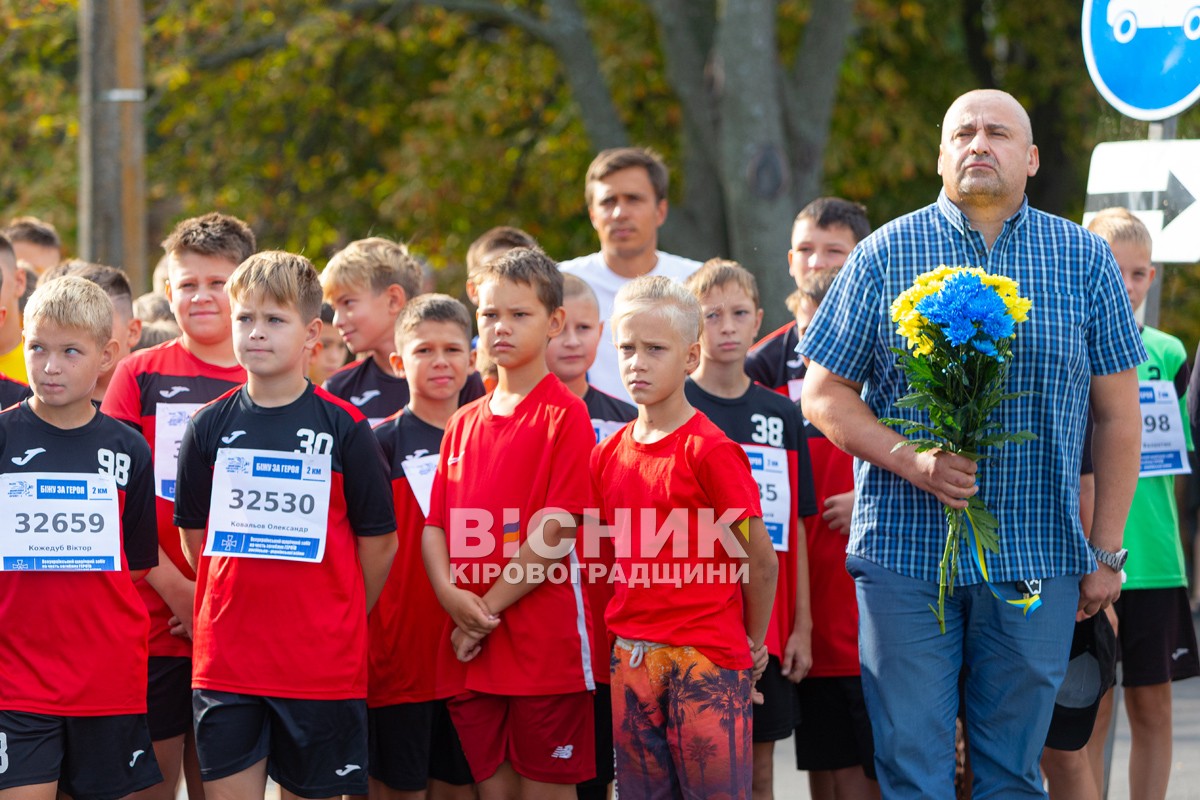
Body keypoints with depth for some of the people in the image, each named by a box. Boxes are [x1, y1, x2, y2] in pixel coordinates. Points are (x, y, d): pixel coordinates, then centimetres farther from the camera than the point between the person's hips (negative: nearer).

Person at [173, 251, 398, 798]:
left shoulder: (344, 428, -3)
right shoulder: (211, 427, 4)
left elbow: (378, 543, 2)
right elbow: (195, 537, 13)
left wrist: (336, 622, 6)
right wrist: (237, 608, 11)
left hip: (323, 665, -2)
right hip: (226, 661, 2)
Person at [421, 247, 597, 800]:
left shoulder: (564, 414, -5)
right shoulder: (465, 423, 16)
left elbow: (555, 531, -12)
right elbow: (434, 523, 12)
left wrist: (488, 608, -12)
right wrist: (451, 595, -7)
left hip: (544, 644, -6)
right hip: (469, 650, 6)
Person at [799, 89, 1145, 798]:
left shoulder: (1085, 260, 7)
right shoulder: (886, 254, 4)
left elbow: (1118, 415, 9)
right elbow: (824, 394, 4)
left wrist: (1107, 553, 4)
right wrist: (911, 461, -12)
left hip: (1038, 556, 1)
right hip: (906, 551, -1)